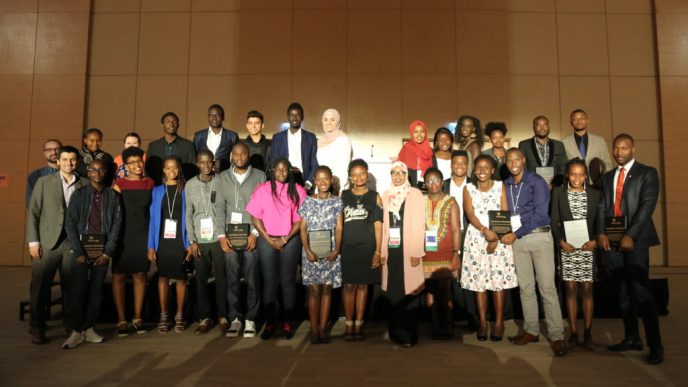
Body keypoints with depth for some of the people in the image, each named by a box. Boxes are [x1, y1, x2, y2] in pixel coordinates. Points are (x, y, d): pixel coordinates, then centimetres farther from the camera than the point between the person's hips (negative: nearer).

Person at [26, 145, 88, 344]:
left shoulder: (85, 185, 7)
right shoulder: (44, 182, 7)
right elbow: (33, 213, 4)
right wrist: (33, 241, -4)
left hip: (74, 243, 1)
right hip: (47, 243, 0)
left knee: (71, 286, 5)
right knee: (40, 287, 2)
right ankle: (37, 329, 15)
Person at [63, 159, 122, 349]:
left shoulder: (113, 196, 5)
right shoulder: (79, 194, 4)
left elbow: (116, 224, 2)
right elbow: (70, 223, -1)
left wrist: (108, 252, -6)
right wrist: (79, 252, -9)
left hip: (103, 247, 1)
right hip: (82, 245, -1)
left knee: (97, 288, 6)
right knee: (78, 288, -2)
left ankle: (89, 328, 16)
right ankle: (77, 331, 6)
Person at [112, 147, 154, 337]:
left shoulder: (150, 183, 7)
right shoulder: (119, 184, -3)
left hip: (143, 236, 2)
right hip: (123, 236, -2)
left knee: (140, 275, 8)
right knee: (119, 276, 2)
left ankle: (137, 318, 18)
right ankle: (121, 320, 12)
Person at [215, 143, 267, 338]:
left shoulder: (259, 176, 3)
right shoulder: (223, 177, 10)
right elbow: (219, 208, 5)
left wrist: (255, 233, -10)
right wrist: (221, 235, -4)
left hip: (251, 236, -2)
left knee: (252, 278, 1)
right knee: (232, 279, 4)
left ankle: (250, 319, 11)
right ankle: (235, 318, 14)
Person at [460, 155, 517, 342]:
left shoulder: (500, 186, 7)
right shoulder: (468, 188, 7)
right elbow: (470, 214, -5)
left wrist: (496, 237, -12)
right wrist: (485, 230, -21)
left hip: (499, 237, 0)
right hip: (476, 238, 1)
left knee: (499, 280, -2)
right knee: (478, 280, 1)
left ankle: (499, 322, 6)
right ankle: (482, 323, 8)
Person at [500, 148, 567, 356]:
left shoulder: (537, 182, -4)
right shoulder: (505, 185, 11)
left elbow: (540, 213, -12)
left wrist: (516, 234, -13)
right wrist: (506, 233, -3)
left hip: (539, 236, -4)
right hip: (517, 239, 5)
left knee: (547, 286, -7)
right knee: (525, 286, 9)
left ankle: (557, 335, -2)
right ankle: (531, 330, 18)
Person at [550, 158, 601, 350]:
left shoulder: (594, 194, 7)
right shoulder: (558, 192, 5)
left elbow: (599, 221, 6)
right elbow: (554, 220, 3)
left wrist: (595, 240, -11)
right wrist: (560, 241, -10)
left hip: (588, 247, 1)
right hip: (567, 247, 0)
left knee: (587, 289, 2)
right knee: (571, 289, 3)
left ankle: (588, 334, 9)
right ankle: (573, 333, 9)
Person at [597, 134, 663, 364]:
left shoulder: (647, 173, 3)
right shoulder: (607, 177, 18)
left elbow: (647, 205, -8)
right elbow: (602, 207, 12)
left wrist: (631, 235, -17)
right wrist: (601, 233, -3)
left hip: (635, 239, -5)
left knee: (640, 291, -10)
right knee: (623, 293, 9)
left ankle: (655, 345, -4)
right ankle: (631, 338, 18)